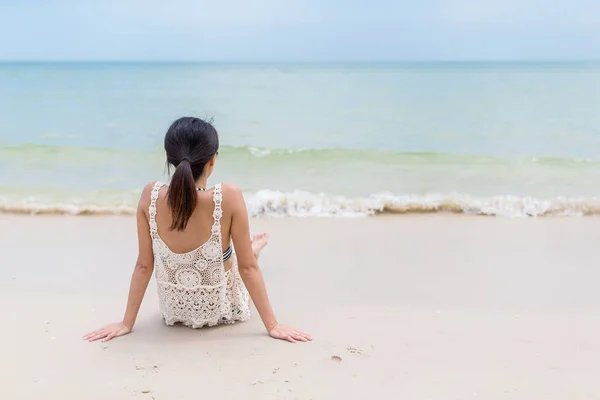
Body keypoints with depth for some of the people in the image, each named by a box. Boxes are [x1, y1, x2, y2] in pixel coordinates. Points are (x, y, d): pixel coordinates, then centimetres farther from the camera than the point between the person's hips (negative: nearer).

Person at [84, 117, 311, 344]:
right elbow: (248, 267, -21)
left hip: (174, 311, 3)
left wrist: (126, 323, 0)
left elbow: (143, 266, -12)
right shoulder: (229, 197, -28)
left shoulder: (150, 197, -19)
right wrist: (272, 325, -11)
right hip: (222, 309, -3)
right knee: (250, 253, 29)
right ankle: (258, 245, 60)